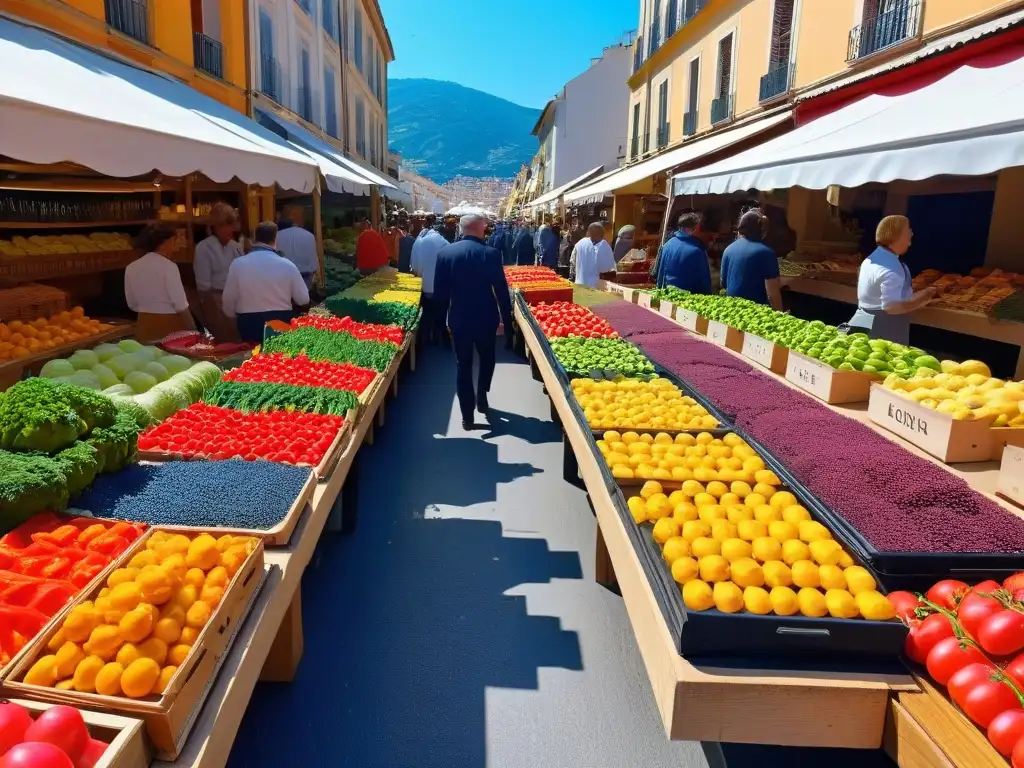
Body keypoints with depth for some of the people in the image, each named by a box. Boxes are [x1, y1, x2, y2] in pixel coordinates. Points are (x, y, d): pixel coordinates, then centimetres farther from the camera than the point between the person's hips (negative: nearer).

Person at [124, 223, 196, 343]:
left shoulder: (131, 268, 4)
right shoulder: (168, 266, -13)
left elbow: (132, 305, 13)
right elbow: (181, 306, -15)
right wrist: (193, 331, -5)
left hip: (145, 328, 6)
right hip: (170, 328, -6)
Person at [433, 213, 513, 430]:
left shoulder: (445, 252, -5)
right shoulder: (491, 253, -11)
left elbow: (439, 291, -2)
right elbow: (502, 292, -9)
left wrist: (444, 316, 13)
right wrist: (508, 323, -1)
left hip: (458, 319, 1)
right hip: (485, 318, -1)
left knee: (463, 366, 9)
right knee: (487, 359, 25)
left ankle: (467, 416, 11)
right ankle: (482, 398, 25)